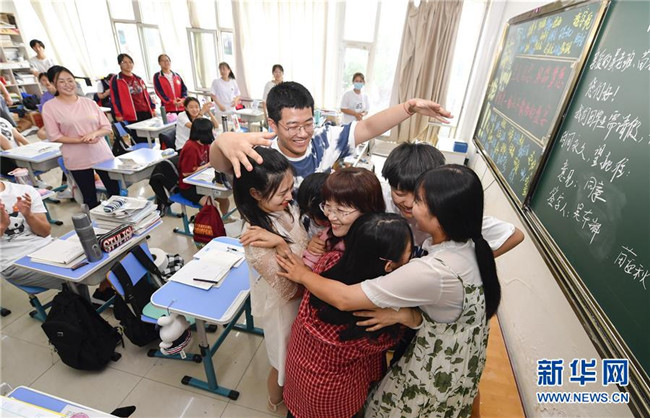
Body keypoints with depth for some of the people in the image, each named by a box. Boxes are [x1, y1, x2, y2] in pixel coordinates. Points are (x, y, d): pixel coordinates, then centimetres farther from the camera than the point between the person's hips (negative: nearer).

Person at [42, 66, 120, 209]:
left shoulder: (89, 102, 5)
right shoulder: (49, 106, -2)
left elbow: (107, 127, 5)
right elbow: (54, 136, -5)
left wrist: (94, 134, -15)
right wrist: (81, 140, -17)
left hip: (102, 155, 2)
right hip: (77, 160, -2)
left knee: (116, 192, 9)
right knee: (90, 199, 7)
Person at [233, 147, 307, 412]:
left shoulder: (286, 209, -14)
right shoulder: (257, 240, -35)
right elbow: (289, 287, -30)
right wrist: (280, 245, -41)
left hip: (301, 297, 7)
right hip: (284, 306, -6)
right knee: (285, 363, 23)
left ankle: (281, 395, 65)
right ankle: (276, 403, 57)